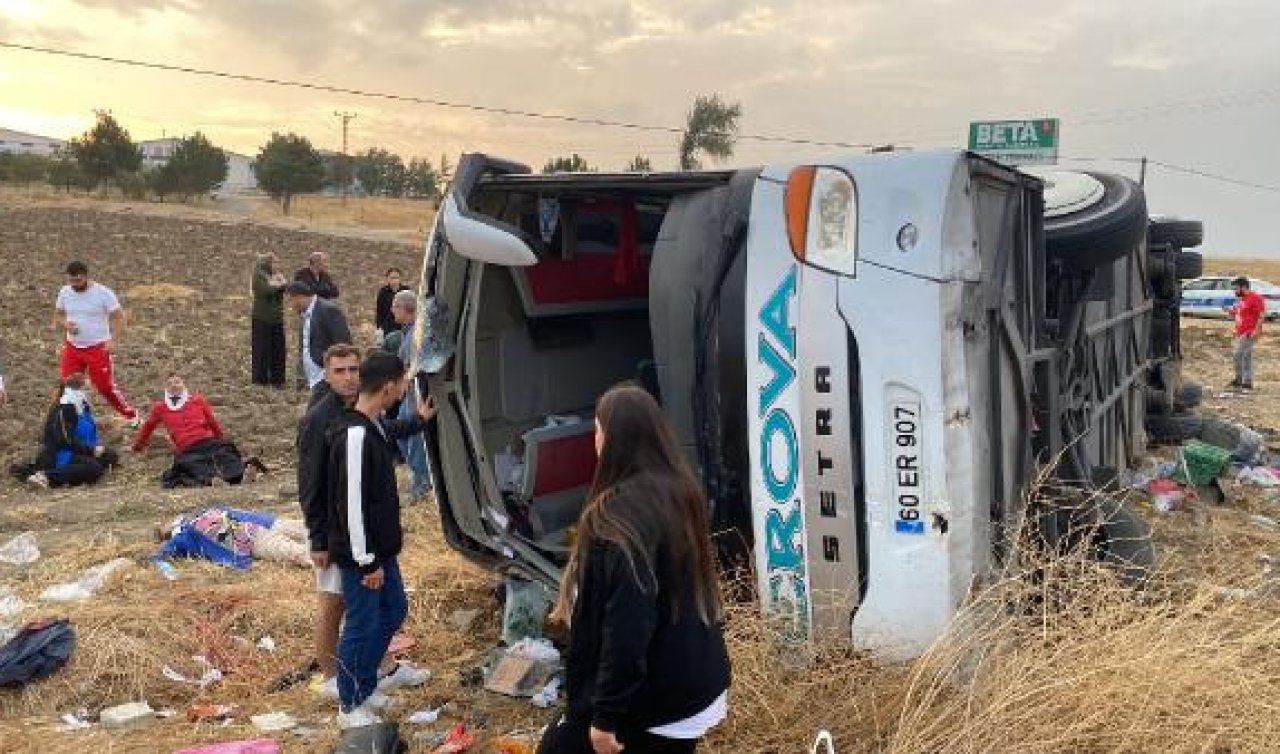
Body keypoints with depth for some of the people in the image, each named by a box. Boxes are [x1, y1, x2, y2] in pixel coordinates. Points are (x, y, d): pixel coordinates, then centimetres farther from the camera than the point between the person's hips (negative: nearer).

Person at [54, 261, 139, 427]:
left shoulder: (103, 293, -14)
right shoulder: (65, 292, 0)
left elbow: (119, 317, -9)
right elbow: (59, 315, 13)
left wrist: (114, 341, -19)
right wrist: (66, 324, -11)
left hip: (98, 348, -5)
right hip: (72, 347, 5)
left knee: (106, 387, -3)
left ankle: (132, 416, 12)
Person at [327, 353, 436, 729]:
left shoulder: (374, 426, 4)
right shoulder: (354, 435, -26)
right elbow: (352, 504, -25)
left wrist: (419, 420, 36)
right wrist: (367, 560, -21)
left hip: (381, 549, 10)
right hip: (361, 555, -10)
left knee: (394, 611, 21)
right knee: (361, 626, 4)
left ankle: (365, 686, 37)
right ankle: (351, 708, 21)